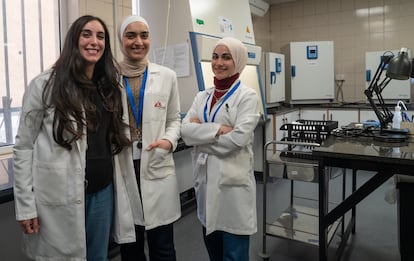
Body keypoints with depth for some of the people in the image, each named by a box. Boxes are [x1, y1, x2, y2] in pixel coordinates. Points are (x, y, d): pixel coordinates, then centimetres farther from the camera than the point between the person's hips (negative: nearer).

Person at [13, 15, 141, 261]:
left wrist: (126, 194, 12)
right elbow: (24, 147, -5)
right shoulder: (45, 84, -6)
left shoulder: (113, 87, 9)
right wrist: (25, 205, -9)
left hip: (103, 191, 5)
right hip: (59, 196, -4)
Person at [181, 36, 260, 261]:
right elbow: (185, 130, -3)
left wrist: (201, 132, -7)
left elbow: (237, 138, -18)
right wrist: (217, 129, -16)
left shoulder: (247, 96, -5)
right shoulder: (202, 96, 10)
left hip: (233, 182, -5)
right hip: (205, 179, 6)